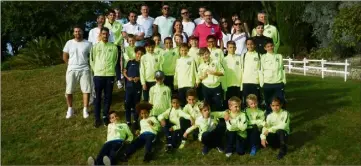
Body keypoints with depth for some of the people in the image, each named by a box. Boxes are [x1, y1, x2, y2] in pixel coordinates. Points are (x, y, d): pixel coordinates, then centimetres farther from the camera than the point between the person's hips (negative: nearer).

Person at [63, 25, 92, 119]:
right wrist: (71, 65, 6)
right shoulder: (69, 43, 2)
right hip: (71, 70, 1)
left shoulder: (87, 44, 0)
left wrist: (85, 63, 3)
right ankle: (70, 109, 22)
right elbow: (65, 57, 8)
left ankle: (85, 110, 13)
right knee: (69, 91, 4)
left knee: (86, 90, 0)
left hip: (84, 70, 0)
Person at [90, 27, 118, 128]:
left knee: (108, 97, 6)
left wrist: (111, 68, 6)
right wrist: (96, 70, 3)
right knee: (98, 97, 4)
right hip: (98, 75, -1)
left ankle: (105, 117, 20)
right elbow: (92, 60, 7)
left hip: (110, 75, 1)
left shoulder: (114, 47, 4)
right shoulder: (95, 47, 3)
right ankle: (97, 118, 13)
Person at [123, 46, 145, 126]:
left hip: (138, 87, -1)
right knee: (128, 103, 0)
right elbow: (124, 72, 12)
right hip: (129, 85, 1)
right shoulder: (130, 62, 7)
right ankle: (128, 121, 9)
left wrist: (139, 78, -13)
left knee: (136, 103, 5)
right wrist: (128, 77, -6)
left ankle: (135, 120, 17)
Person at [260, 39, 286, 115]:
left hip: (279, 84, 1)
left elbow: (282, 69, 9)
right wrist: (262, 83, -4)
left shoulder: (279, 56, 9)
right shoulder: (263, 57, 3)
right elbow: (261, 71, 0)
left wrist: (284, 81, 4)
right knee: (268, 103, 6)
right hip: (267, 84, -1)